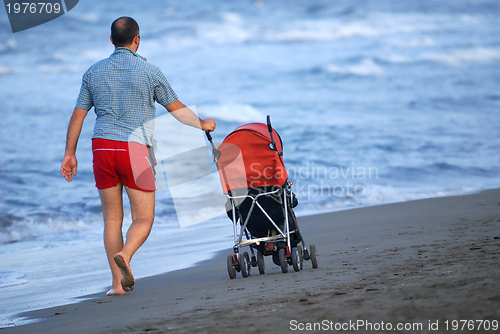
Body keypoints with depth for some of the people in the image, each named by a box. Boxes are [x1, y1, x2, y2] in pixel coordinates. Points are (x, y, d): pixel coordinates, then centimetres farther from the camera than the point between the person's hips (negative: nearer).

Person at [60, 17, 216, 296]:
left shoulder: (94, 72, 10)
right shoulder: (149, 71, 0)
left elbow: (78, 116, 11)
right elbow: (176, 108, 10)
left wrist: (70, 153, 18)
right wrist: (202, 124, 27)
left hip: (102, 147, 4)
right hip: (134, 148, -3)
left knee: (112, 218, 10)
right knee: (144, 218, 2)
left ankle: (117, 283, 4)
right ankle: (124, 255, -27)